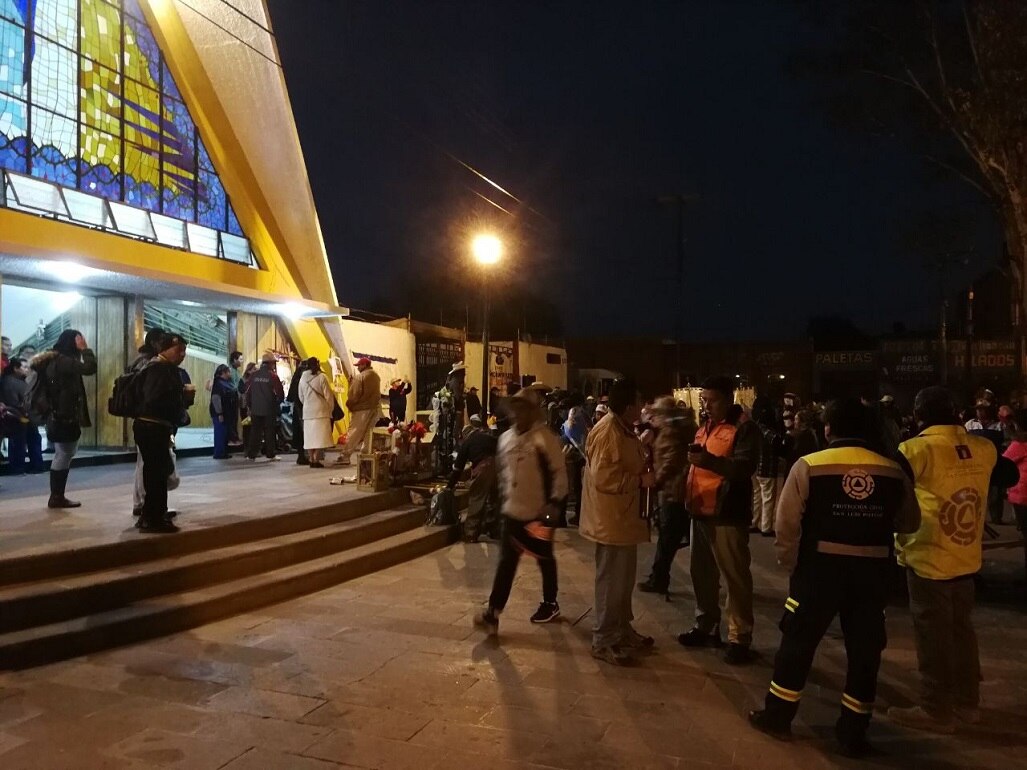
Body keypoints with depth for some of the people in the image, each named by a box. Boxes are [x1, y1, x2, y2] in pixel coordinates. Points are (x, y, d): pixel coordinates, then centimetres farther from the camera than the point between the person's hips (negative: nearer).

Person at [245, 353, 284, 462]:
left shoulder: (253, 375, 1)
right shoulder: (273, 375, -10)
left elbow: (247, 391, 5)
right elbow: (279, 393, -10)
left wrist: (249, 405, 15)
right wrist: (278, 403, 9)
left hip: (255, 409, 4)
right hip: (269, 409, -3)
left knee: (255, 432, 10)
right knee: (270, 432, 4)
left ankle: (251, 454, 11)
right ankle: (270, 455, 5)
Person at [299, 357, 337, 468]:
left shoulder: (303, 378, 4)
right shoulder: (321, 377, -9)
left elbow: (301, 397, 11)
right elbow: (328, 395, -7)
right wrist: (331, 408, 5)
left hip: (307, 411, 4)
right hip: (321, 410, -4)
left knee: (310, 437, 8)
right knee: (320, 437, -1)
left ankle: (311, 460, 7)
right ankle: (316, 460, -7)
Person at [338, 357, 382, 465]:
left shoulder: (360, 376, -12)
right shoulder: (376, 376, 10)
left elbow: (354, 394, -13)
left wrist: (349, 404, -1)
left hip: (362, 409, -7)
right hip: (375, 408, 7)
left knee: (354, 433, -4)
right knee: (368, 433, 11)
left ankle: (345, 456, -4)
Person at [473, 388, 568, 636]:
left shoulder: (545, 438, -14)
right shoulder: (506, 438, 5)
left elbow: (560, 472, -14)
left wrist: (554, 503, -18)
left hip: (539, 513, -5)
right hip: (513, 511, 5)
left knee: (545, 560, 13)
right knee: (506, 563, 4)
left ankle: (550, 605, 33)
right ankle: (493, 613, 4)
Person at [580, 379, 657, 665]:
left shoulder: (623, 429, 11)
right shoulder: (607, 431, -21)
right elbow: (603, 477, -27)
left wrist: (643, 475, 8)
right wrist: (641, 480, -21)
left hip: (624, 516, 10)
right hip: (611, 519, -10)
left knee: (623, 579, 20)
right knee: (612, 581, -1)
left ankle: (622, 629, 34)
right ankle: (604, 640, 11)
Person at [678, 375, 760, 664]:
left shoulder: (744, 428, -7)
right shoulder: (704, 428, 17)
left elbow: (745, 467, -21)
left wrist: (709, 460, -34)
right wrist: (687, 494, 12)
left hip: (728, 514, -8)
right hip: (700, 511, 8)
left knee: (735, 577, -1)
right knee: (701, 573, 15)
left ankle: (740, 638, 7)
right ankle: (706, 627, 28)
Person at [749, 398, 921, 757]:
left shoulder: (809, 465, -8)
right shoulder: (893, 471, 0)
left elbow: (786, 524, -9)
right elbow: (909, 522, 10)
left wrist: (790, 563, 4)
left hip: (820, 568, -2)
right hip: (873, 571, 2)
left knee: (798, 641, 12)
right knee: (864, 650, 14)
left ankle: (778, 715, 24)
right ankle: (853, 733, 24)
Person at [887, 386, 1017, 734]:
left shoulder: (917, 450, -18)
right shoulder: (983, 448, 0)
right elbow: (1009, 476, 18)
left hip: (928, 558, -6)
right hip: (966, 558, 6)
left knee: (933, 636, 5)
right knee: (961, 629, 20)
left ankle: (936, 710, 16)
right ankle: (967, 702, 33)